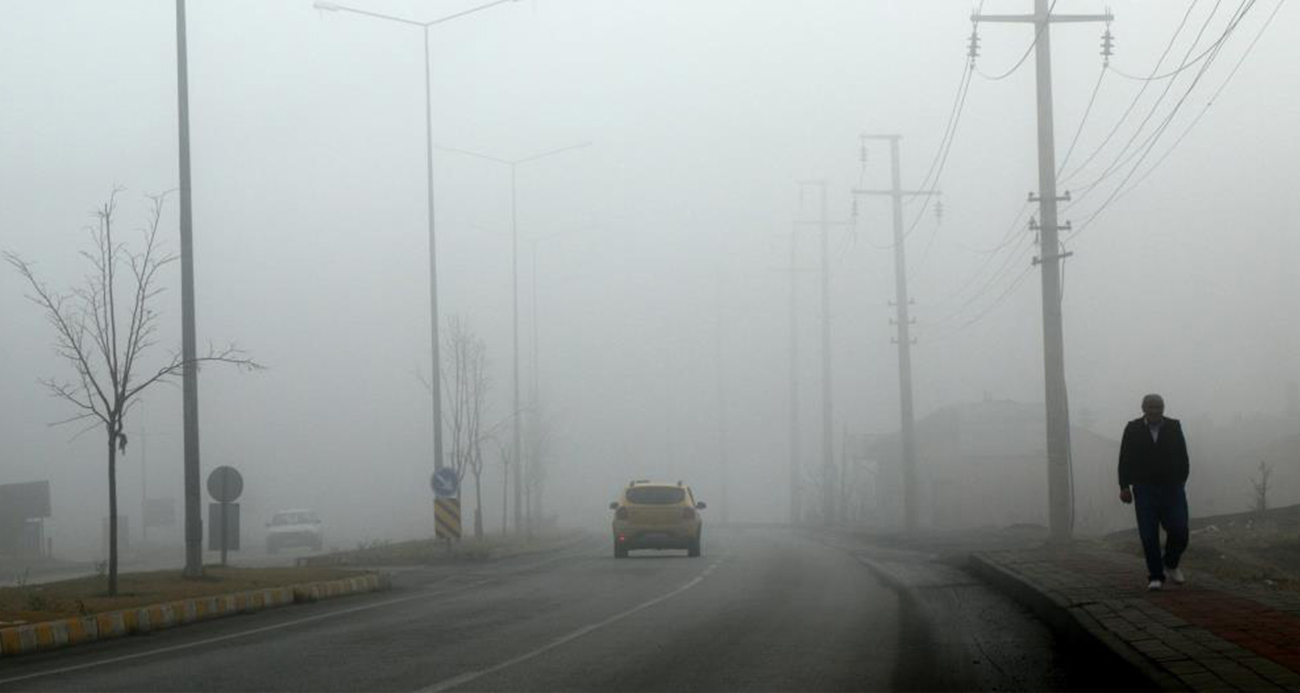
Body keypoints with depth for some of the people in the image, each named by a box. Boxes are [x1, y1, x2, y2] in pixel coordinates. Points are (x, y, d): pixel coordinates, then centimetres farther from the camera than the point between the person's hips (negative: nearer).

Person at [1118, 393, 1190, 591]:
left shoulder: (1174, 427, 4)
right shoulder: (1133, 429, 2)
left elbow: (1183, 458, 7)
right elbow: (1125, 460, 0)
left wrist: (1180, 483, 0)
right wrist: (1125, 486, -8)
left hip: (1171, 488, 1)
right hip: (1144, 490, -1)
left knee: (1179, 530, -7)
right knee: (1149, 535, -5)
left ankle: (1170, 564, 20)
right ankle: (1155, 576, 3)